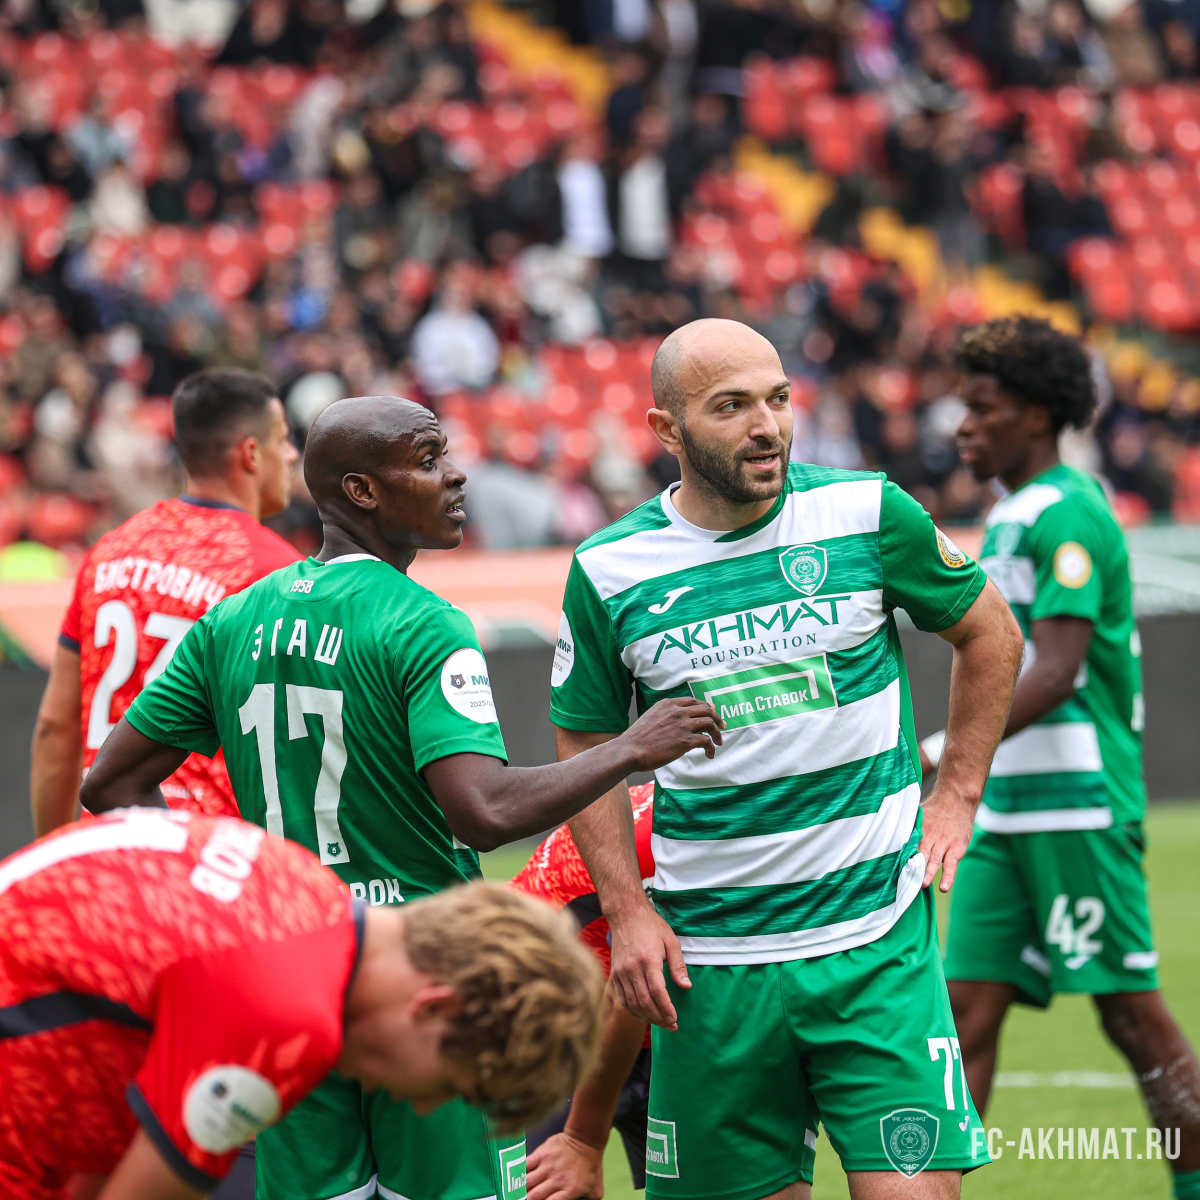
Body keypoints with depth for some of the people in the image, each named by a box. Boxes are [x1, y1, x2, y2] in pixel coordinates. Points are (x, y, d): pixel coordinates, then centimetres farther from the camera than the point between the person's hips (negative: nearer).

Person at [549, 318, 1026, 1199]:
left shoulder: (870, 514, -3)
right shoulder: (610, 572, -2)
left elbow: (990, 635, 12)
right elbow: (587, 747, 11)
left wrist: (956, 795, 6)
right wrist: (626, 909, 2)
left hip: (877, 938, -1)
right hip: (711, 962, 1)